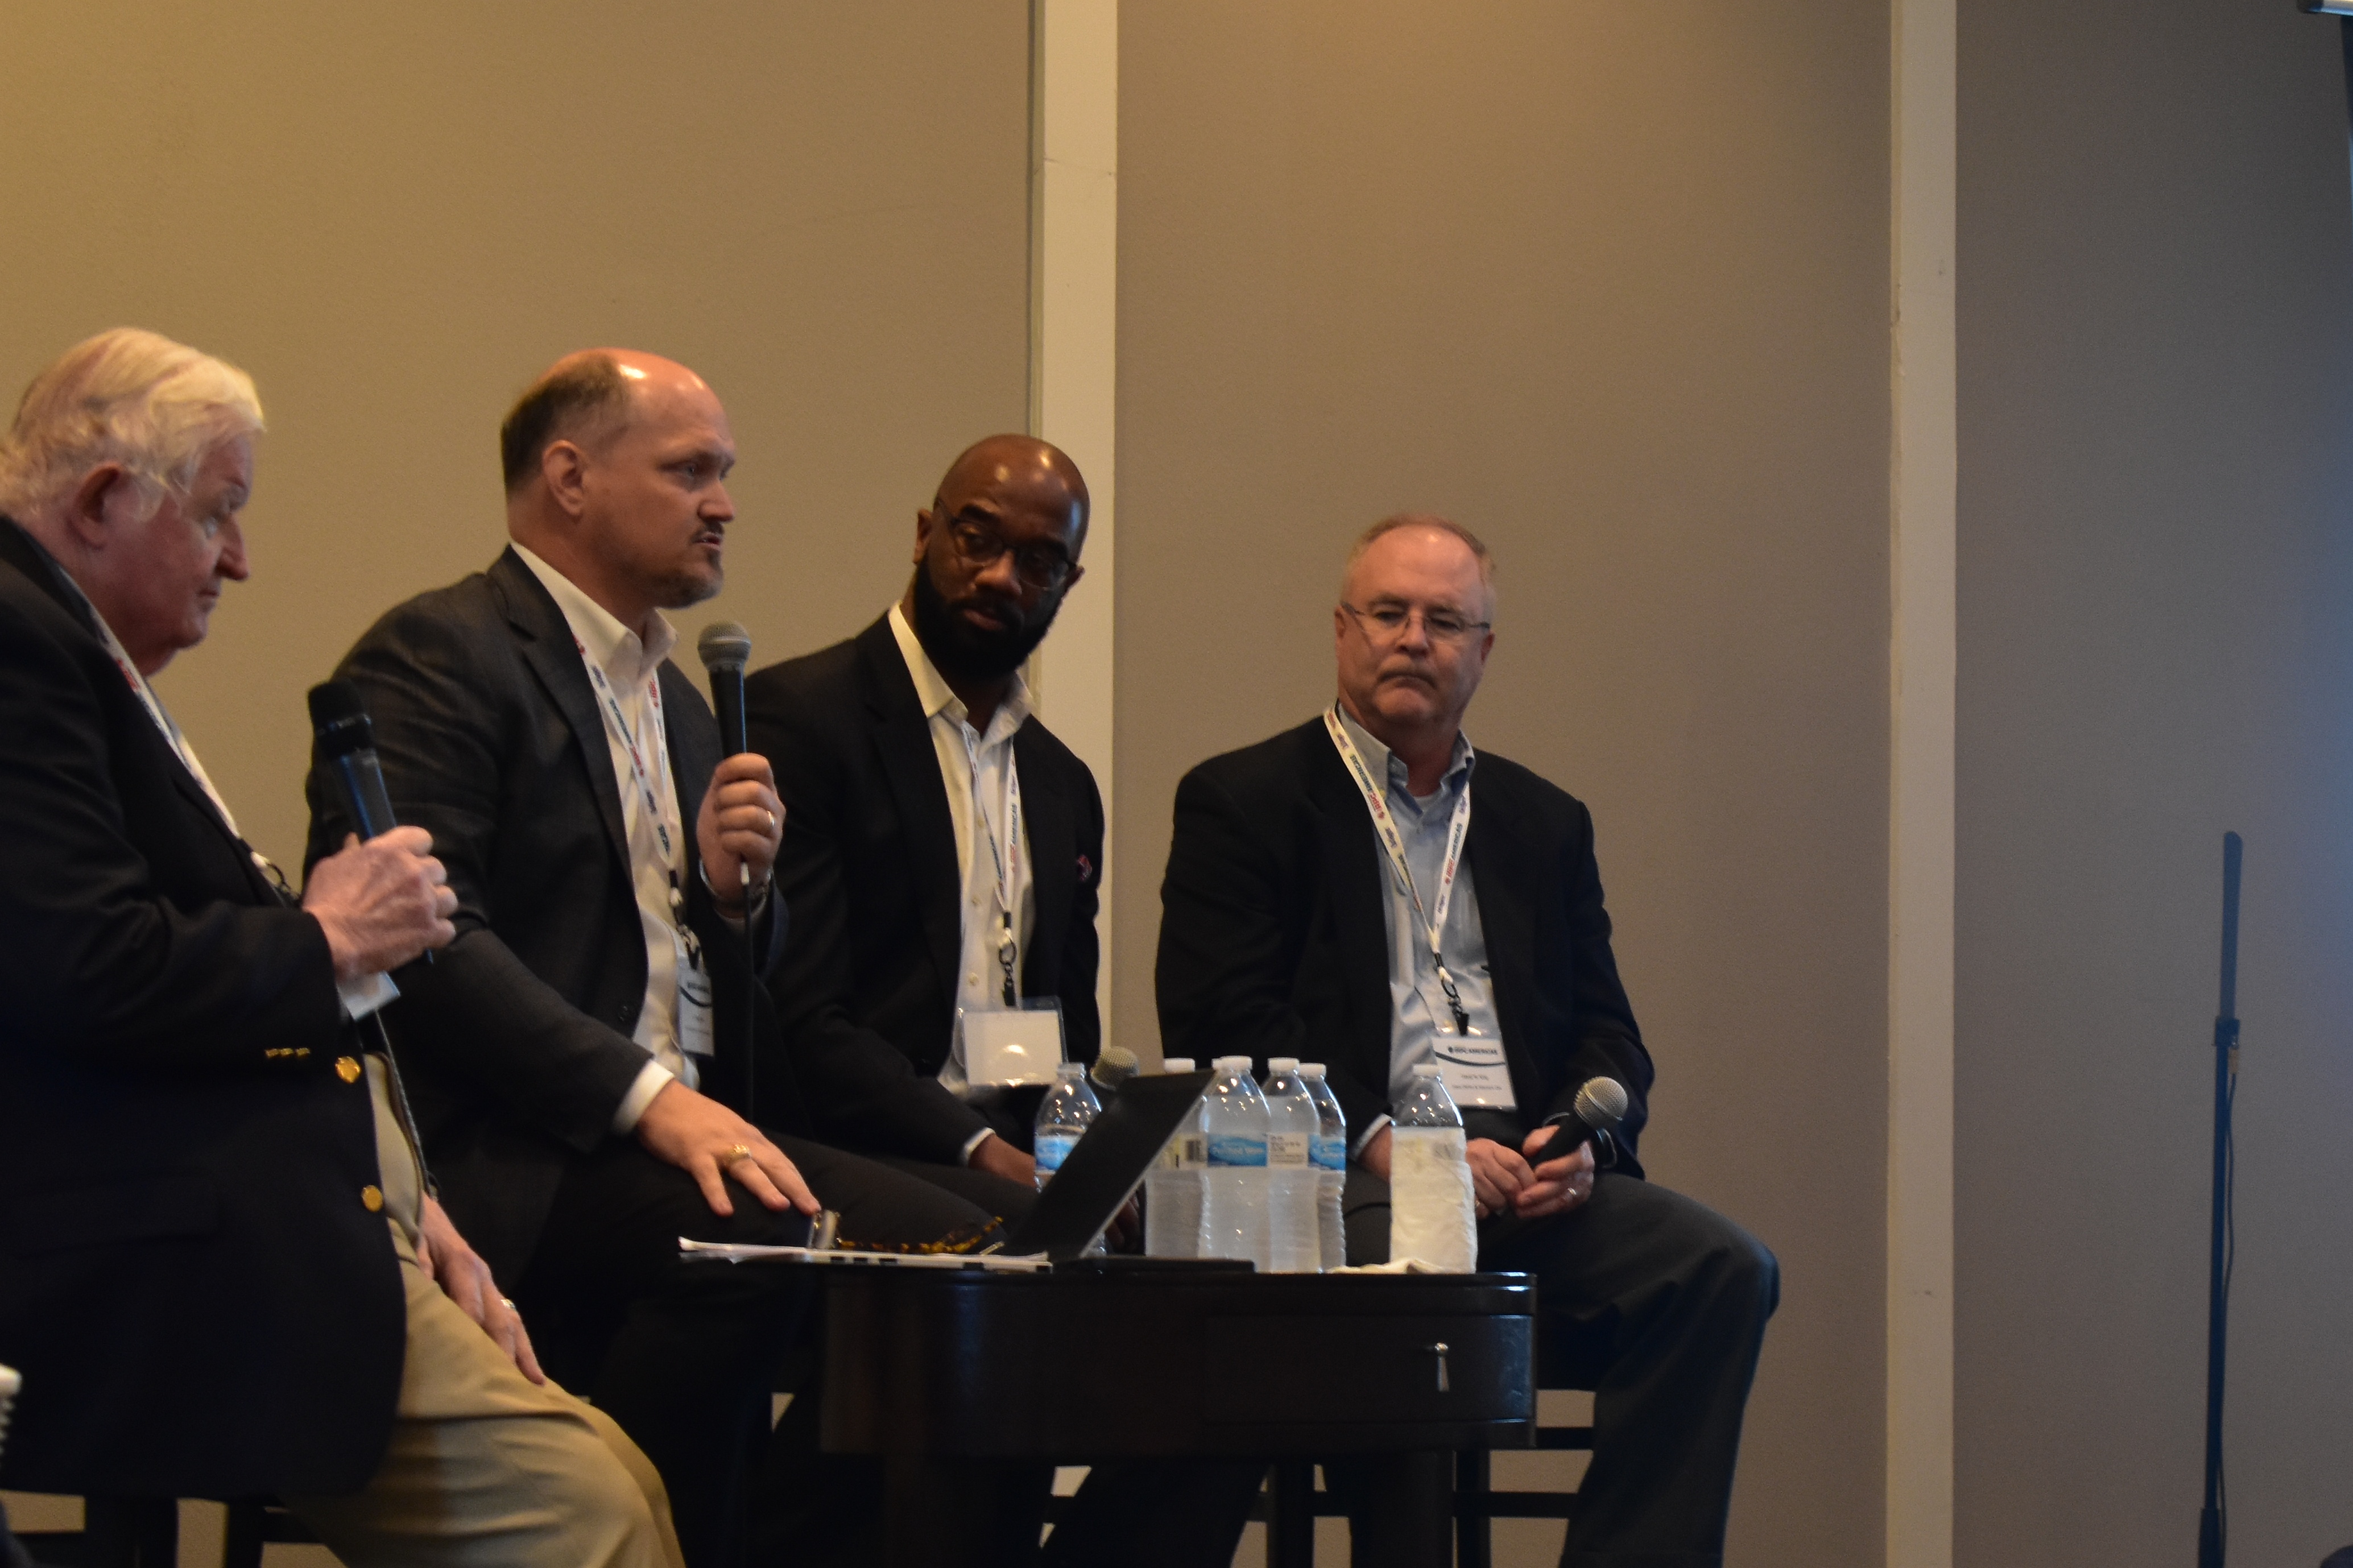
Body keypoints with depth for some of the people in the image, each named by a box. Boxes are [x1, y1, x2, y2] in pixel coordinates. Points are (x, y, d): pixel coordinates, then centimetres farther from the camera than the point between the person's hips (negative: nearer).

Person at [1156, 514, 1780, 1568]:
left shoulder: (1545, 824, 25)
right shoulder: (1241, 801, 9)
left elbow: (1606, 1035, 20)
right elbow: (1225, 1025, -4)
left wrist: (1580, 1139, -4)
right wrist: (1382, 1144, -17)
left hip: (1527, 1175, 5)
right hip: (1347, 1176, -5)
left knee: (1722, 1268, -22)